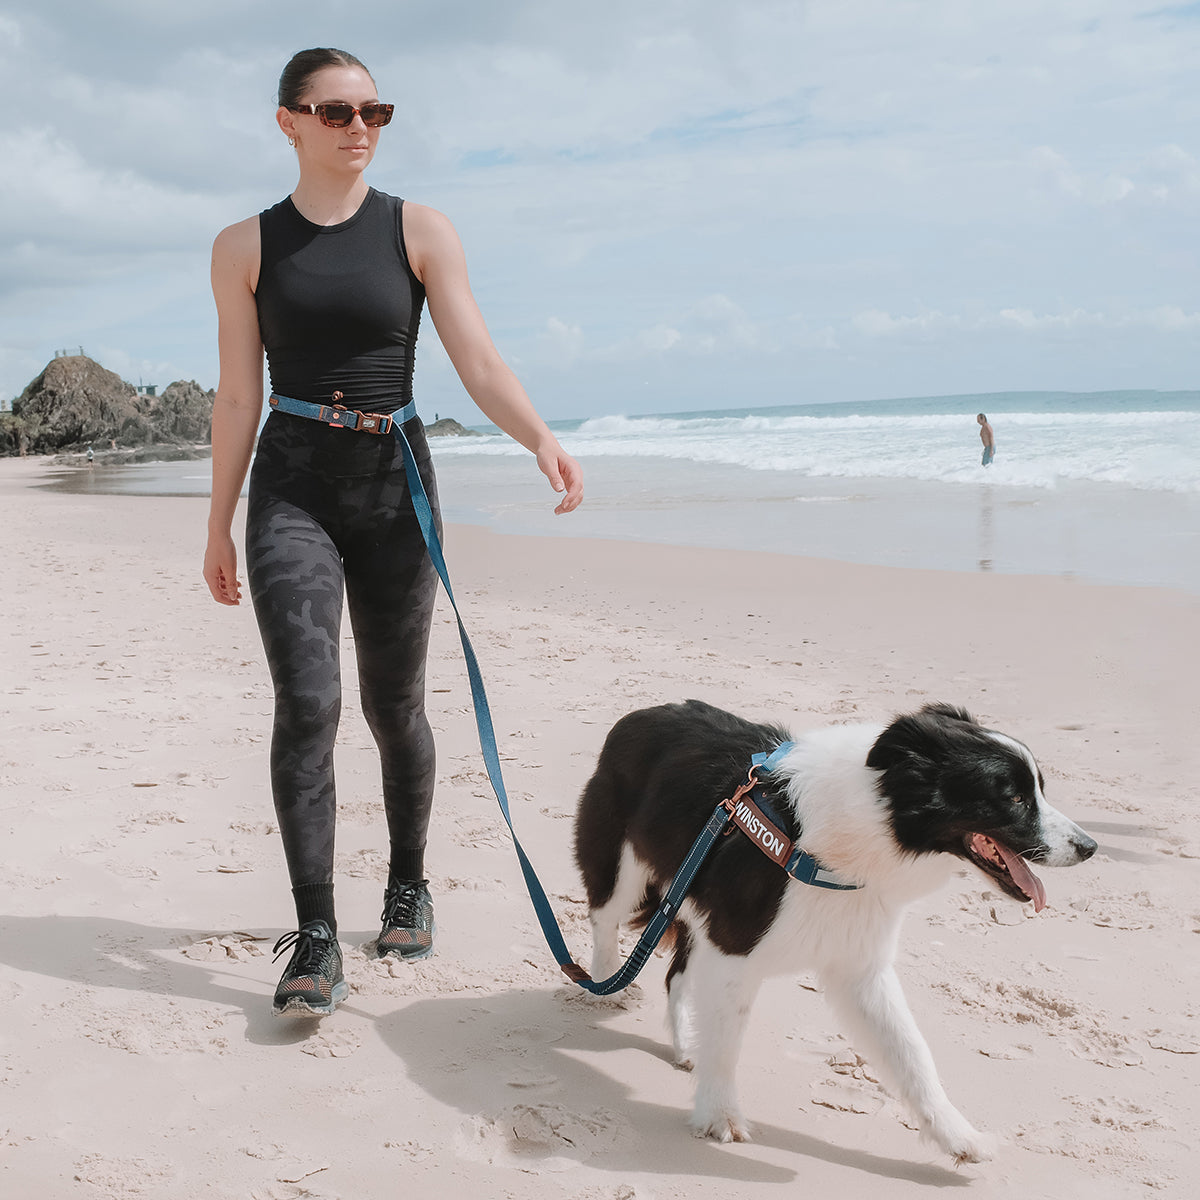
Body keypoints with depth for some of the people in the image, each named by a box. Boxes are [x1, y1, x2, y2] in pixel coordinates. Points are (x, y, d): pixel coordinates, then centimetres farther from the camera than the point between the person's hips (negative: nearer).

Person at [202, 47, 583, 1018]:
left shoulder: (420, 231, 4)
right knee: (307, 701, -14)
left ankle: (409, 885, 28)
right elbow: (239, 398, 7)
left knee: (394, 706, 6)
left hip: (395, 483, 1)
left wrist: (543, 439, -24)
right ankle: (316, 939, -9)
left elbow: (479, 362, -6)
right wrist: (219, 526, 7)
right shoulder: (246, 247, 6)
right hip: (291, 489, 0)